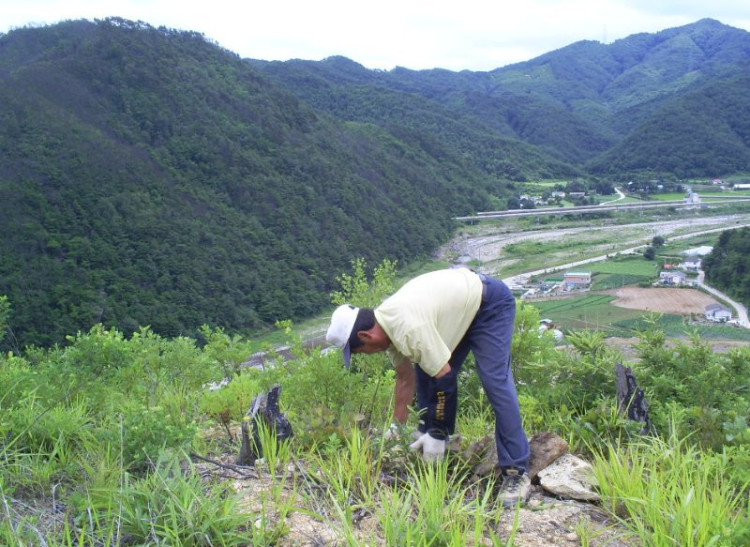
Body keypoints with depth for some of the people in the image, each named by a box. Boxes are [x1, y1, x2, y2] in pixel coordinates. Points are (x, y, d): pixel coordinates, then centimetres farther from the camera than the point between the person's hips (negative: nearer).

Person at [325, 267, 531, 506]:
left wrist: (438, 432, -17)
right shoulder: (388, 325, -7)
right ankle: (430, 458, 14)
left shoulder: (409, 328, -35)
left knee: (496, 383, -18)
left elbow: (445, 377, -27)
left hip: (490, 304, -9)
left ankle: (516, 473, -13)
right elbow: (406, 378, 5)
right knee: (425, 375, 3)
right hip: (459, 304, 9)